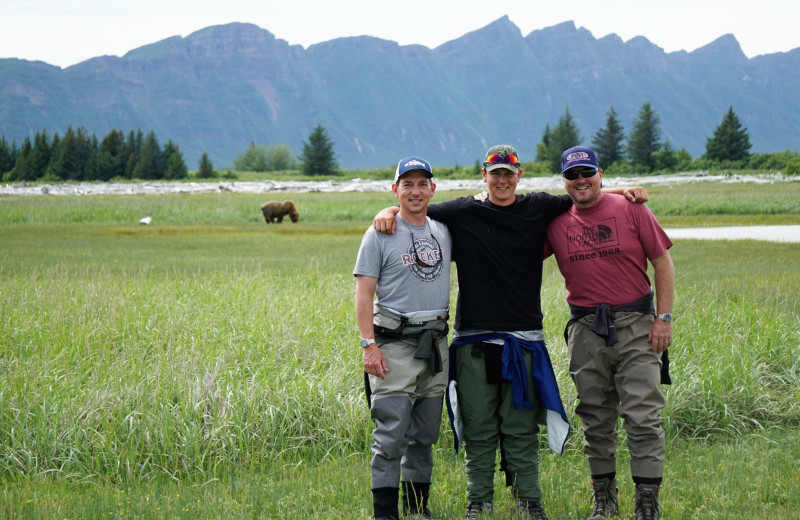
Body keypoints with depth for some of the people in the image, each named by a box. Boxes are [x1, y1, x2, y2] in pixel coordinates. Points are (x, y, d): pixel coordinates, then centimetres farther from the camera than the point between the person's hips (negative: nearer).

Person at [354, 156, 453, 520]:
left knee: (425, 435, 12)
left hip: (436, 343, 5)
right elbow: (364, 293, -6)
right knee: (391, 434, -9)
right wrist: (369, 345, -15)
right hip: (395, 343, -5)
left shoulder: (444, 232, 11)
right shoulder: (380, 235, -3)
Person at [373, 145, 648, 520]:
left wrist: (620, 190, 6)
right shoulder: (463, 213, 5)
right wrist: (390, 212, -9)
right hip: (473, 340, 0)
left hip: (523, 339, 1)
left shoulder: (539, 209, 8)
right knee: (478, 428, 4)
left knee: (521, 428, 3)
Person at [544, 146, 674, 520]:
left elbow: (662, 261, 1)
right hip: (586, 331, 3)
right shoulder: (556, 222, 5)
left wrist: (664, 317, -5)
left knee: (643, 417, -7)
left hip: (635, 325, -3)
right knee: (595, 421, 10)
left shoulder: (629, 209, -1)